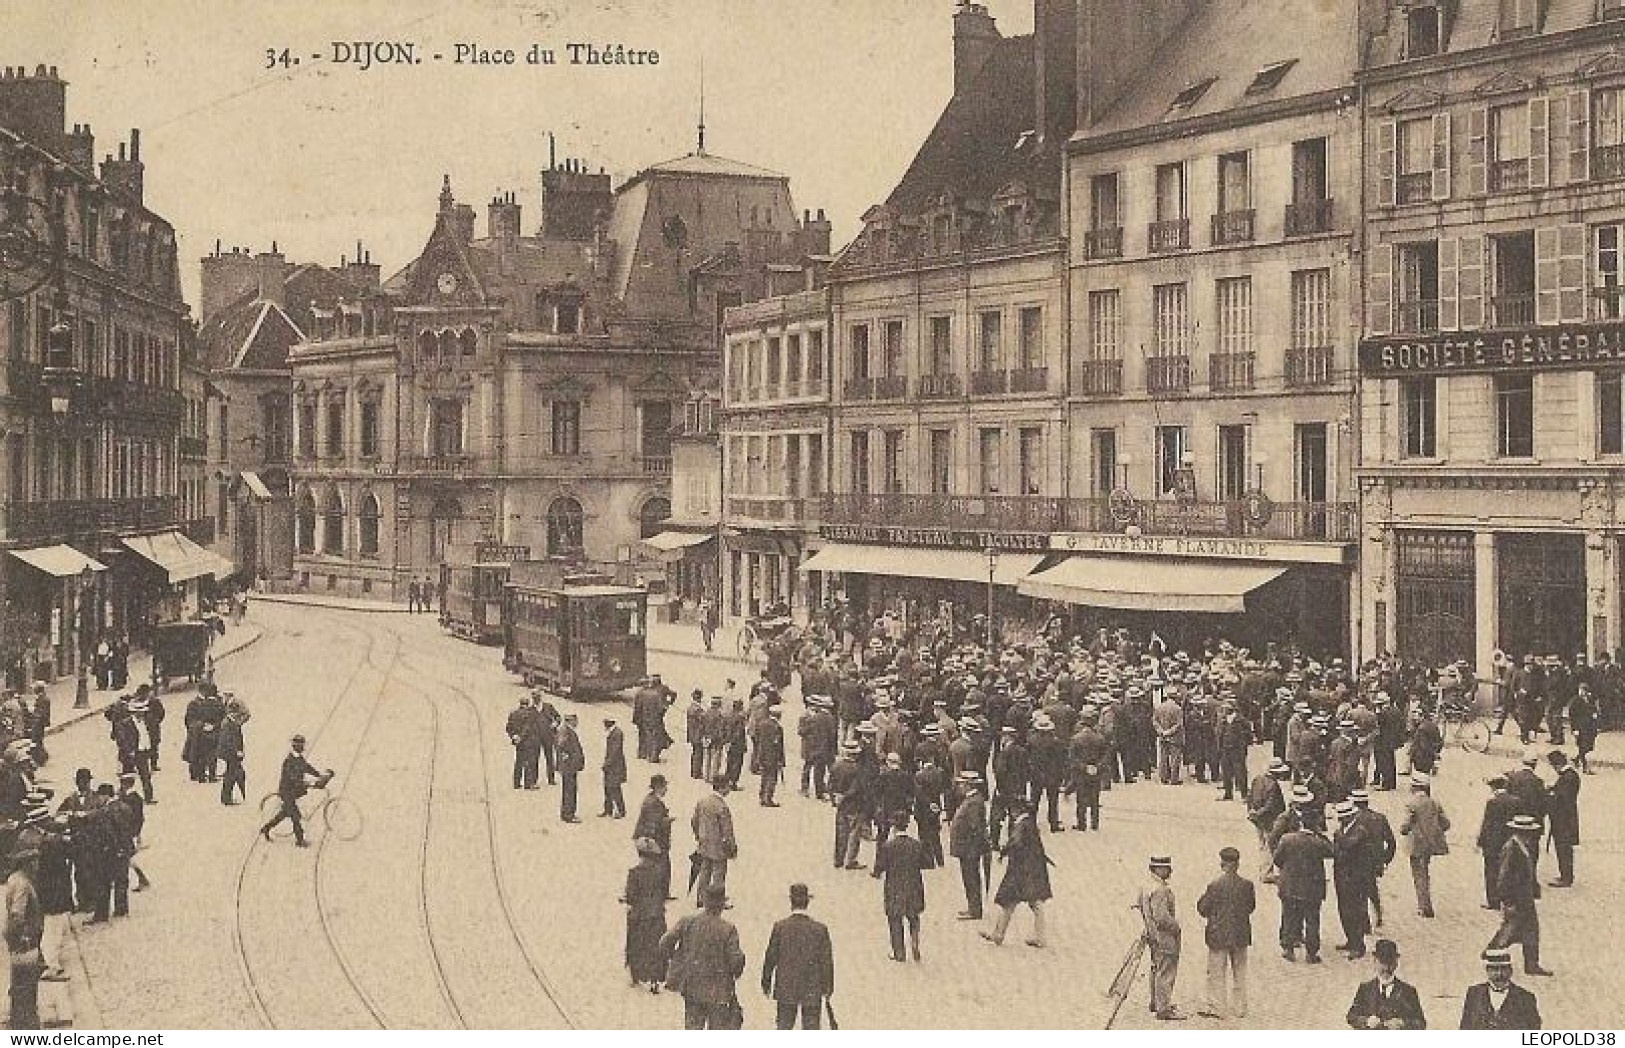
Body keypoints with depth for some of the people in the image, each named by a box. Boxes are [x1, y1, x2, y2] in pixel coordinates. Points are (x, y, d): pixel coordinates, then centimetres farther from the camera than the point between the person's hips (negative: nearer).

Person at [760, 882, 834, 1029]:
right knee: (811, 1029, 5)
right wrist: (828, 986, 9)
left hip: (786, 990, 0)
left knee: (784, 1028, 11)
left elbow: (770, 957, -1)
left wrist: (766, 983, 11)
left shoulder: (780, 927, -7)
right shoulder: (820, 929, -7)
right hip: (812, 991, 0)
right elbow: (827, 961, -2)